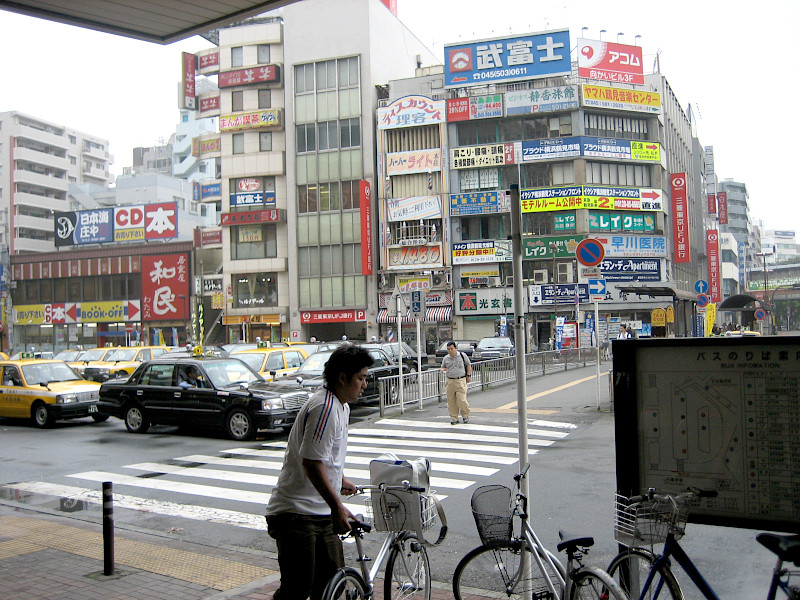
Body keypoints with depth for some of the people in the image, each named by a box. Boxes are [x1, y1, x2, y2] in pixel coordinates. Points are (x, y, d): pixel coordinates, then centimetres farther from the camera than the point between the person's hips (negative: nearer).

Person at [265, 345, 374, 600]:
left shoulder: (341, 407, 14)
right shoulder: (324, 407, -20)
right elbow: (311, 462, -24)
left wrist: (339, 479, 34)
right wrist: (337, 506, -23)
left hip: (322, 514, 10)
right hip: (296, 514, -10)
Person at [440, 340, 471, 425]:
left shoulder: (462, 355, 3)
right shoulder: (445, 358, 8)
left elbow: (468, 365, 14)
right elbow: (442, 367, 18)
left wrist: (468, 375, 6)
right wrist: (443, 370, -5)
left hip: (461, 380, -3)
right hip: (450, 381, 3)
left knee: (461, 400, -9)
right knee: (451, 401, 2)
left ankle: (465, 415, 16)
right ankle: (454, 418, 14)